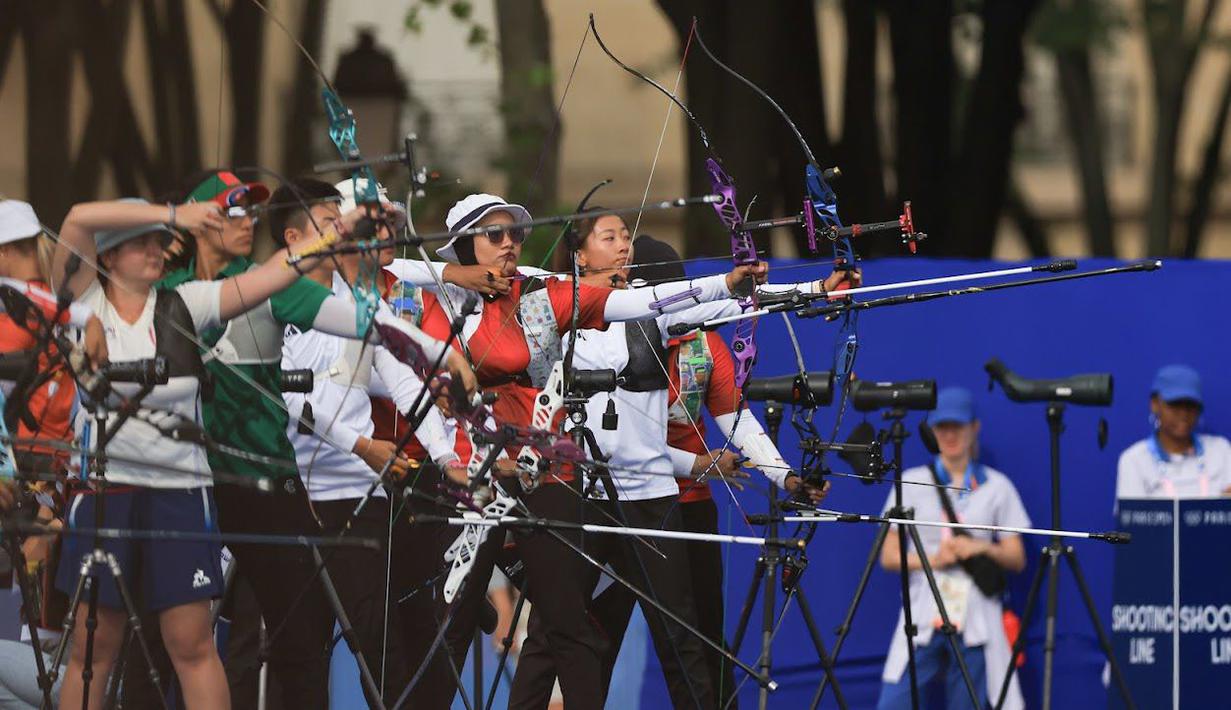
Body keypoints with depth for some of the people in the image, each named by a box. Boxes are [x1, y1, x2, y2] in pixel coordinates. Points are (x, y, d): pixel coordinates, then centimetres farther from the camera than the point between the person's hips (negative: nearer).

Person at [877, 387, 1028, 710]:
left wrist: (983, 548, -11)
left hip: (976, 620, 0)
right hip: (922, 619, 0)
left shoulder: (997, 486, 8)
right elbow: (889, 556, 6)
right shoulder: (912, 482, 8)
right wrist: (932, 559, -11)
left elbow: (1016, 559, 8)